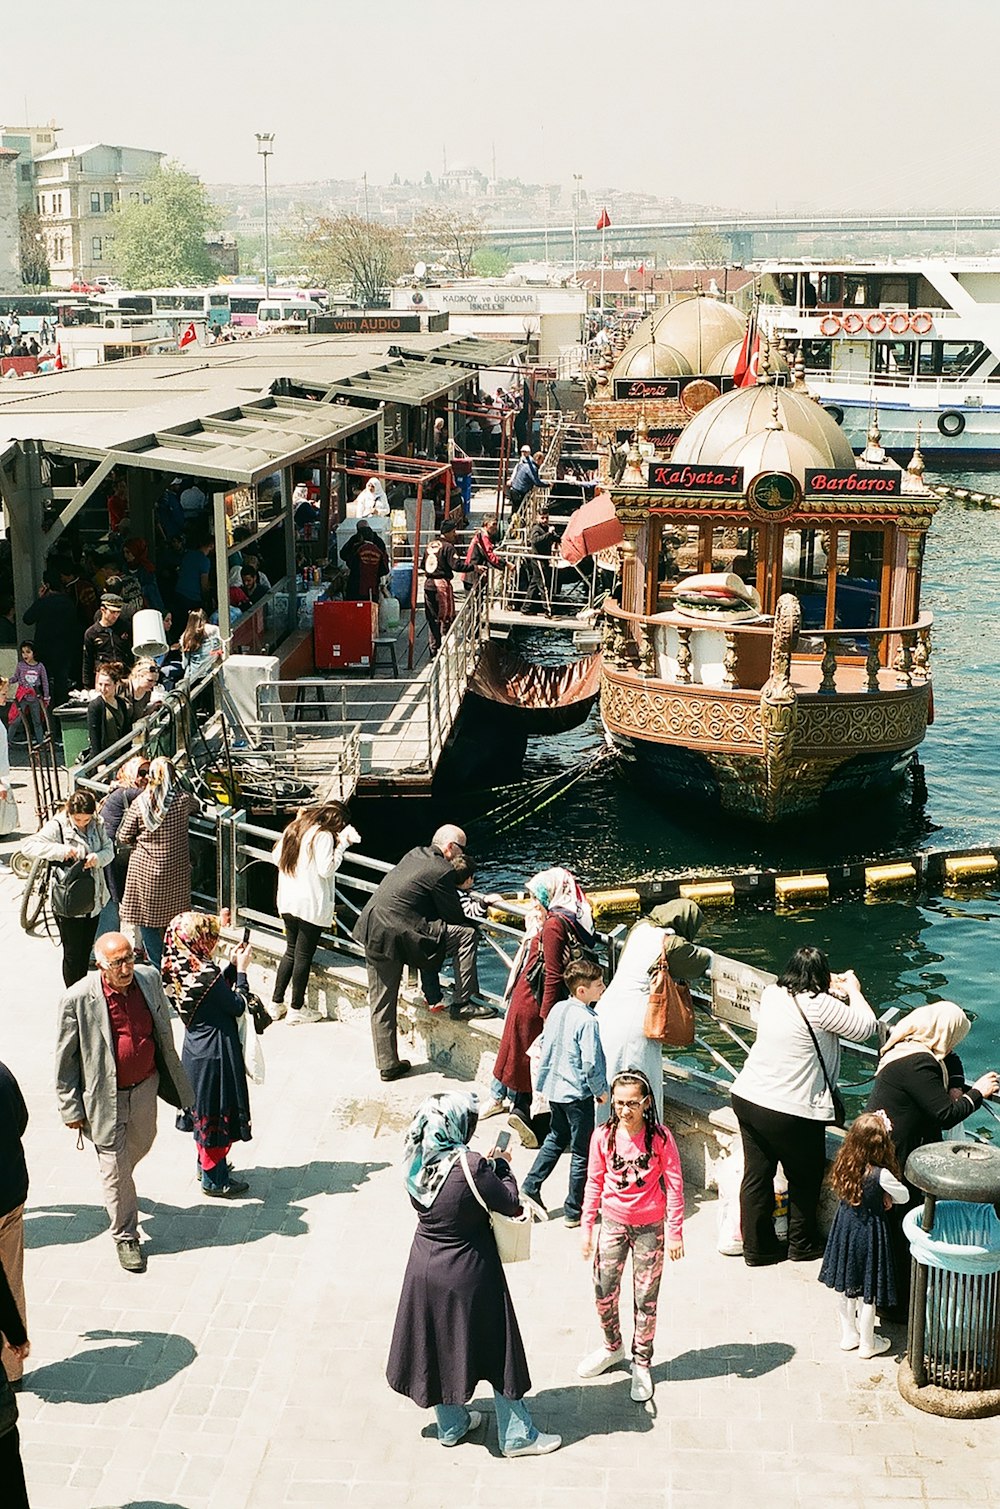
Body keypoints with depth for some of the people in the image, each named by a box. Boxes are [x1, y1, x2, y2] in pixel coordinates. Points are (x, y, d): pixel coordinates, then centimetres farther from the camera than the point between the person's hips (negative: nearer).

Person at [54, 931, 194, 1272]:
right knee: (116, 1170, 5)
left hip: (145, 1086, 5)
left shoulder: (149, 979, -9)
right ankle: (125, 1237, 25)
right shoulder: (78, 999, -23)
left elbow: (164, 1033, 7)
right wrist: (70, 1107, -8)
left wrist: (173, 1078, 15)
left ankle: (118, 1183, 60)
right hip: (106, 1097, -5)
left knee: (141, 1144, 27)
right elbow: (65, 1058, -12)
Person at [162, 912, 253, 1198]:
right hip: (215, 1053, -9)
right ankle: (215, 1180, 19)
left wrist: (232, 967, 6)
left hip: (195, 1050, 9)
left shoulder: (180, 971, -1)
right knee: (217, 1113, 7)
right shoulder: (206, 973, -28)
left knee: (204, 1112, 25)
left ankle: (207, 1164, 41)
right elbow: (238, 1006, -15)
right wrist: (241, 970, -8)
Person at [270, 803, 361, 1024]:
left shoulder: (294, 828, 8)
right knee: (304, 955, 3)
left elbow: (276, 857, 14)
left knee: (291, 951, 18)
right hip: (311, 905, -7)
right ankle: (297, 1008, 12)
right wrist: (341, 845, -13)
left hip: (287, 902, 7)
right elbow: (326, 869, -20)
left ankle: (276, 1003, 20)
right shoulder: (324, 836, -16)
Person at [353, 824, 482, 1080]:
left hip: (371, 931, 9)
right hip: (398, 935, -9)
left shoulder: (414, 855, 17)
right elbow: (455, 917, -2)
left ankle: (387, 1064, 22)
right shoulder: (442, 871, -8)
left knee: (381, 1004, 15)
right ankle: (463, 1002, 4)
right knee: (467, 935, -1)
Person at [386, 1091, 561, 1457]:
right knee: (496, 1349, 10)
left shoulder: (416, 1161, -8)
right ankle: (517, 1435, 23)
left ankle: (451, 1426, 38)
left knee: (440, 1344, 22)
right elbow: (511, 1205, -18)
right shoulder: (470, 1166, -27)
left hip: (425, 1268, 6)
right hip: (467, 1274, -6)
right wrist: (501, 1166, -2)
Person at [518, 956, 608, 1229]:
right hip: (578, 1093, -8)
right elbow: (591, 1063, -22)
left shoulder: (557, 1009, 1)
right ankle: (574, 1211, 13)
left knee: (556, 1138, 26)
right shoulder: (587, 1021, -22)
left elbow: (544, 1043, 12)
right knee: (582, 1152, 5)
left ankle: (530, 1188, 23)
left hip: (554, 1087, 8)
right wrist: (602, 1090, -7)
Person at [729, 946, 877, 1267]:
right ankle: (802, 1244, 30)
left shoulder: (772, 994, 3)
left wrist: (831, 988, 24)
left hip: (747, 1096, 7)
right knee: (805, 1178, 16)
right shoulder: (819, 1006, -18)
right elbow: (865, 1026, -7)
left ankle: (757, 1247, 26)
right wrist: (853, 991, 7)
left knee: (756, 1175, 15)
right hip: (790, 1111, -7)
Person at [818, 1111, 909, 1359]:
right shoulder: (881, 1175, -26)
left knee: (846, 1286, 21)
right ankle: (867, 1343, 25)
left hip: (845, 1228, 6)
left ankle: (849, 1335, 36)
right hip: (869, 1233, -5)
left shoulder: (845, 1168, -11)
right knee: (868, 1291, 11)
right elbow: (904, 1196, -10)